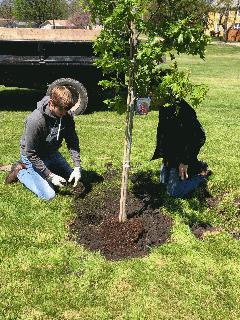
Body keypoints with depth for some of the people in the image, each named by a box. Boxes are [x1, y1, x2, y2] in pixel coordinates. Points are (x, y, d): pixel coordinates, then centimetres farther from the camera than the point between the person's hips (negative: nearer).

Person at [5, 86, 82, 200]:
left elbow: (73, 142, -12)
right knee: (48, 194, -13)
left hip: (52, 153, 7)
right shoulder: (35, 120, -35)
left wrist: (77, 167, -22)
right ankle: (20, 171, 10)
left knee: (72, 178, 17)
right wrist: (50, 176, -27)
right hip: (33, 156, -6)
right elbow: (31, 154, -27)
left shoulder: (67, 115, -18)